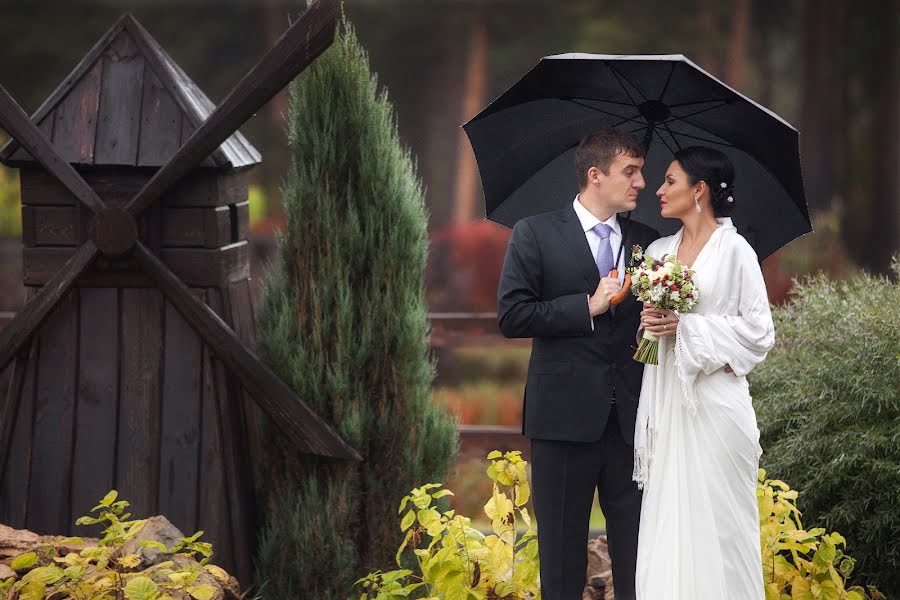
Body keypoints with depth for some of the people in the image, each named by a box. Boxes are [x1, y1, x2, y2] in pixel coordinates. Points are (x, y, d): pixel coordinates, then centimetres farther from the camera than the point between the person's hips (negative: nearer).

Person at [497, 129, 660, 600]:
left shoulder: (647, 242, 11)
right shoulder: (535, 234, 1)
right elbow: (511, 315, -7)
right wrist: (588, 306, -12)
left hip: (631, 419, 3)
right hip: (565, 415, -3)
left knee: (637, 552, 3)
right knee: (562, 551, 4)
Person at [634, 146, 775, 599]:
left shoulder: (733, 250, -5)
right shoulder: (658, 251, 12)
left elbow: (758, 329, -7)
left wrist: (687, 328, -13)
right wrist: (649, 323, -3)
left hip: (715, 400, -5)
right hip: (667, 401, 5)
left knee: (717, 516, -2)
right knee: (667, 515, 4)